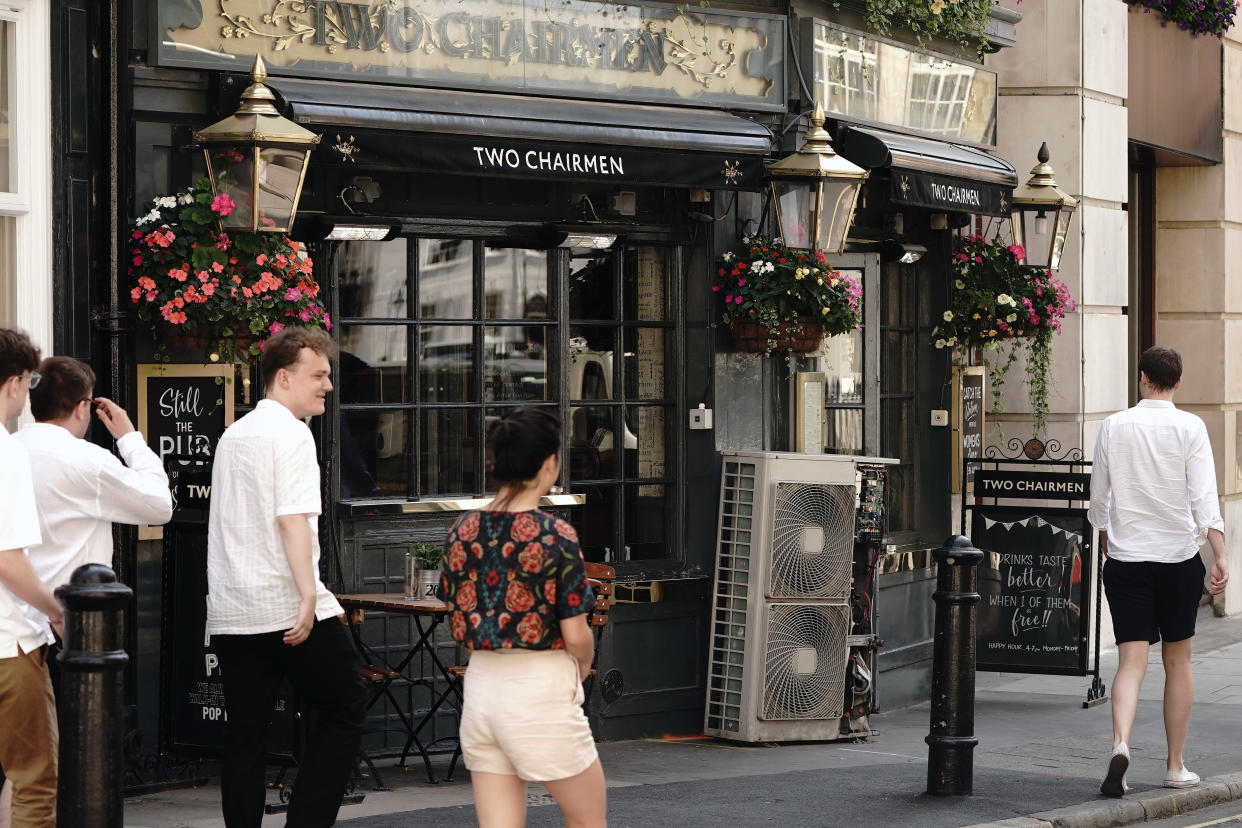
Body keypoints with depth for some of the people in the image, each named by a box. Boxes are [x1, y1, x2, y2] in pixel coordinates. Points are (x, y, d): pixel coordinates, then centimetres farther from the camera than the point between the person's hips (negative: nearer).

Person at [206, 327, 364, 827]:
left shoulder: (232, 435, 18)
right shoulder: (290, 433, -8)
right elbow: (293, 519, -19)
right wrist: (309, 596, -23)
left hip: (230, 612, 7)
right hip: (286, 607, -7)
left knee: (245, 734, 7)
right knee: (343, 711, 5)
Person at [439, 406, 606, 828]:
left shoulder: (462, 531, 3)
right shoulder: (556, 536, -14)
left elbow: (457, 619, 9)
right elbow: (576, 636, -12)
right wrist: (582, 666, 8)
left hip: (480, 685, 6)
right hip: (539, 692, -5)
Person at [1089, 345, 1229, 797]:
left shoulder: (1113, 426, 2)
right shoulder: (1190, 427, -4)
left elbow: (1098, 497, 10)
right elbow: (1204, 498, -13)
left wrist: (1105, 536, 28)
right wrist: (1220, 556, -15)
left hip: (1125, 556, 1)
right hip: (1179, 556, -1)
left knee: (1132, 660, -2)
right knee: (1178, 661, 12)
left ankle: (1120, 743, -26)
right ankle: (1175, 765, 18)